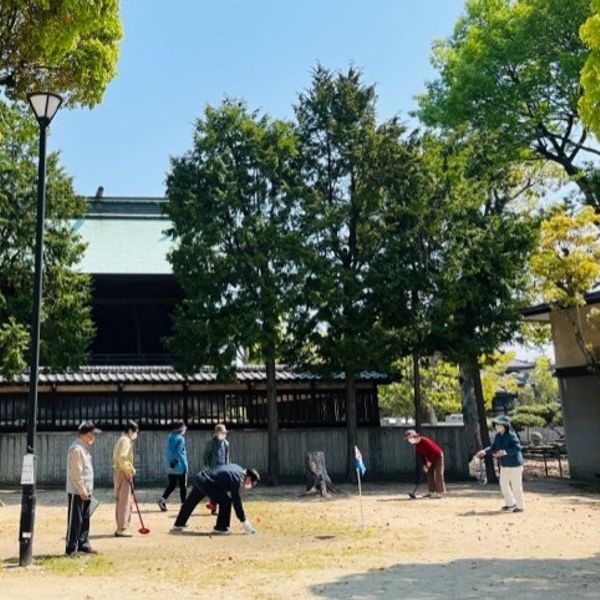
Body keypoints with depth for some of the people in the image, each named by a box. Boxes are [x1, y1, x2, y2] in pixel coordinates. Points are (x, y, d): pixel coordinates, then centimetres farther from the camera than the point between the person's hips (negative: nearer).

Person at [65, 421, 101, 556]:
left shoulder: (84, 448, 14)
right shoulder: (76, 449, -18)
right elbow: (75, 474, -21)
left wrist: (87, 491, 17)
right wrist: (82, 491, -19)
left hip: (85, 492, 10)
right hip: (77, 492, -10)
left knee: (85, 520, 14)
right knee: (75, 520, -3)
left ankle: (83, 545, 21)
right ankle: (71, 549, 5)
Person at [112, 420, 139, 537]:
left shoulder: (122, 440, 18)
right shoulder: (126, 440, -13)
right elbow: (122, 458, -24)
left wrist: (130, 468, 10)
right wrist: (130, 470, -16)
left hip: (120, 473, 10)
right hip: (124, 474, -10)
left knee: (122, 501, 15)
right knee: (124, 502, -7)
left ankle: (121, 528, 21)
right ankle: (122, 529, -5)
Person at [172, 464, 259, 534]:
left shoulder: (239, 469, 6)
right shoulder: (236, 478, -21)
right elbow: (236, 500, -19)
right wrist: (244, 521, -13)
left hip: (200, 478, 10)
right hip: (206, 482, -10)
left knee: (191, 502, 24)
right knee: (226, 500, -9)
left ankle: (178, 524, 42)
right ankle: (220, 527, 2)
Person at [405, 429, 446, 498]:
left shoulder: (425, 441, -30)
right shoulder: (416, 445, -2)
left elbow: (435, 451, -27)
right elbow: (420, 455, 5)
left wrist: (430, 461, -19)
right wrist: (424, 465, -5)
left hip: (438, 456, -9)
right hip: (430, 458, 9)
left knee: (438, 474, -10)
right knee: (429, 474, 9)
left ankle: (439, 493, -9)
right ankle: (432, 492, 14)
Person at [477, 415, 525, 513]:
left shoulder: (511, 435, -20)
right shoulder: (498, 436, 3)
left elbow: (517, 447, -28)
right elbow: (493, 447, 6)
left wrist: (505, 452, -38)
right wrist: (485, 451, -11)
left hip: (514, 464, -8)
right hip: (504, 465, 8)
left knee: (516, 486, 1)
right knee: (503, 485, 14)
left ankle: (520, 506, 17)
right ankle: (510, 503, 31)